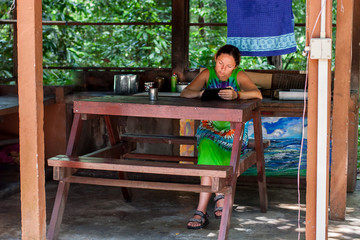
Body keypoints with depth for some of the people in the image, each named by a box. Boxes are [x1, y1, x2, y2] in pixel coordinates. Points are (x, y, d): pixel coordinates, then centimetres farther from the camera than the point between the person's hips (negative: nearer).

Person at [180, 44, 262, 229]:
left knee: (209, 152, -29)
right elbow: (184, 93, -8)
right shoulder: (208, 74, 2)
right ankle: (220, 196, -21)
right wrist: (200, 93, -30)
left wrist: (236, 95, -40)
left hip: (233, 131, -2)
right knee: (208, 149, -31)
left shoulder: (239, 76, -4)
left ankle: (201, 210, -27)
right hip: (209, 127, 2)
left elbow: (257, 94, -21)